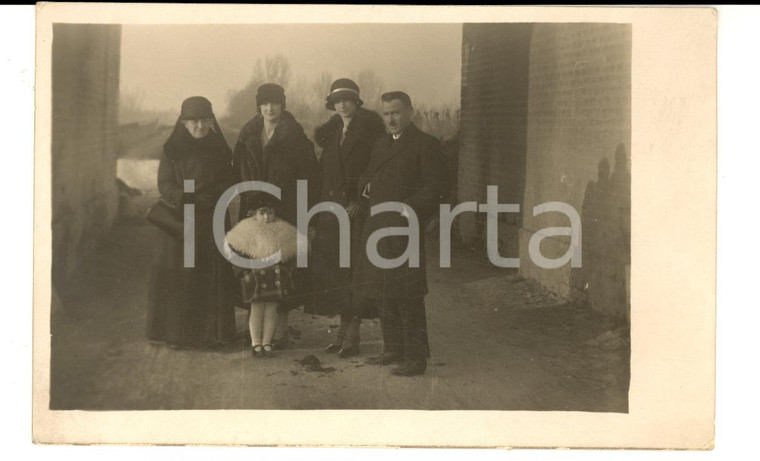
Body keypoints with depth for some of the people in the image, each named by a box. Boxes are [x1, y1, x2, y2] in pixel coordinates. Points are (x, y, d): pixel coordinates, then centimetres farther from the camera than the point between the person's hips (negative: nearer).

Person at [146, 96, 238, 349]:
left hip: (213, 223, 2)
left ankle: (212, 332, 6)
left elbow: (229, 182, 8)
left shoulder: (219, 150, 9)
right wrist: (189, 199, -20)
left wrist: (210, 197, -12)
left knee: (214, 276, -1)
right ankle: (178, 334, 3)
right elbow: (165, 185, -3)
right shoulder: (172, 150, 3)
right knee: (180, 277, -4)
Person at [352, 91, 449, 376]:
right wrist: (366, 187, 6)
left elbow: (436, 187, -11)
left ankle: (415, 357, 2)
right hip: (377, 229, 8)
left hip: (405, 229, -8)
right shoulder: (381, 146, 19)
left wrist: (410, 209, -22)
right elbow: (366, 179, 28)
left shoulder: (425, 144, -5)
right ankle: (393, 350, 25)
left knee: (407, 297, -6)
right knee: (382, 293, 13)